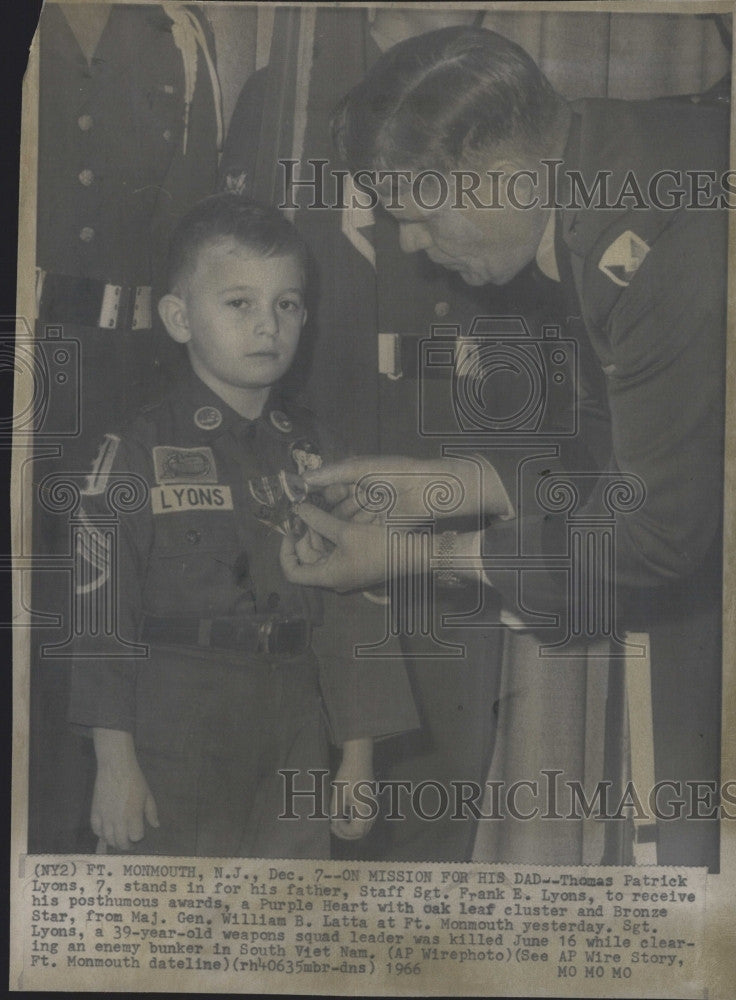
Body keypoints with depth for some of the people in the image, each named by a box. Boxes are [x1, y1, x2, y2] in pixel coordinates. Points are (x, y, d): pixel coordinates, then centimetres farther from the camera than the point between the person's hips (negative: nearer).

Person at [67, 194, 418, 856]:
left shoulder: (315, 453, 6)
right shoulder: (140, 451, -4)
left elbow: (353, 598, 7)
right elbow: (100, 602, -6)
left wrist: (358, 754, 6)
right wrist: (114, 758, -9)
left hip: (296, 739, 3)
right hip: (173, 733, -3)